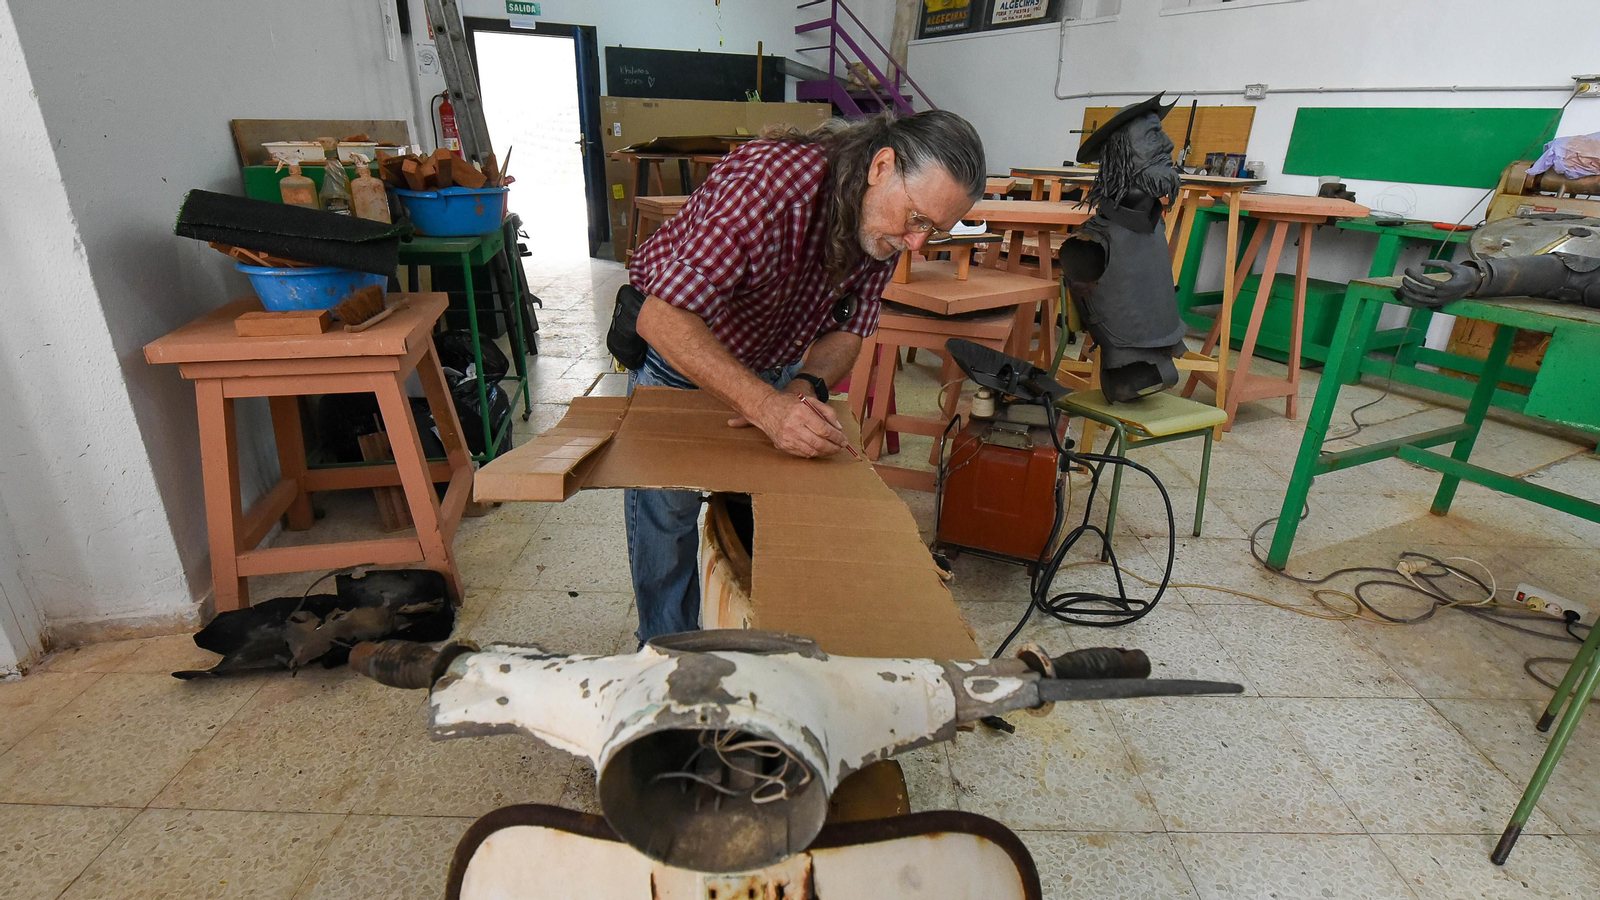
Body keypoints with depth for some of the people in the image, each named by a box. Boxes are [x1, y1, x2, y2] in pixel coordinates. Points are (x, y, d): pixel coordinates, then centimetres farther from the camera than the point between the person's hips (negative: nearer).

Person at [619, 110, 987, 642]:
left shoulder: (886, 223, -15)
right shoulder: (772, 183, -37)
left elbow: (846, 332, -7)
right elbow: (663, 317, -42)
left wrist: (804, 388, -29)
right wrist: (766, 405, -52)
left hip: (775, 363, 5)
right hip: (677, 347, -5)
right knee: (666, 513, 0)